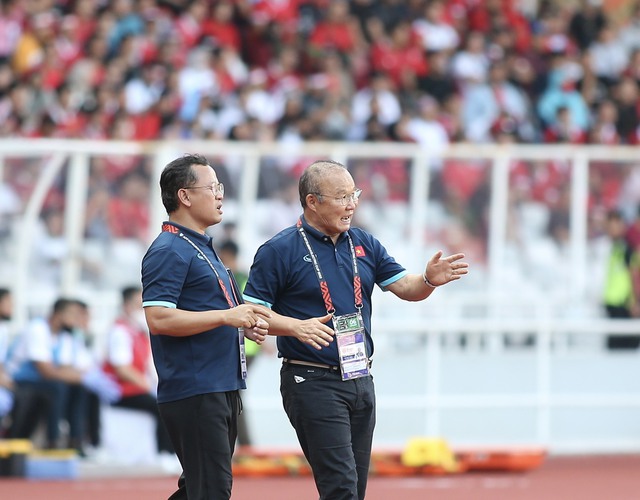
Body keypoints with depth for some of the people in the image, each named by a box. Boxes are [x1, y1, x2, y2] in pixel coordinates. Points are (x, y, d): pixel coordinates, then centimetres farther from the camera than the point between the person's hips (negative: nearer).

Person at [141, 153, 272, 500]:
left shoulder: (203, 249, 20)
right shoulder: (169, 251, -12)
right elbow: (158, 318, -23)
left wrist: (244, 324, 12)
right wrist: (227, 317, -22)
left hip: (222, 390, 10)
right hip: (194, 390, -10)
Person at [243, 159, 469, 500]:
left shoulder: (364, 245, 11)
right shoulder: (279, 251, -7)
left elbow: (405, 287, 10)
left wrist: (428, 280, -13)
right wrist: (297, 326, -23)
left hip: (360, 380, 7)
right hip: (312, 382, -7)